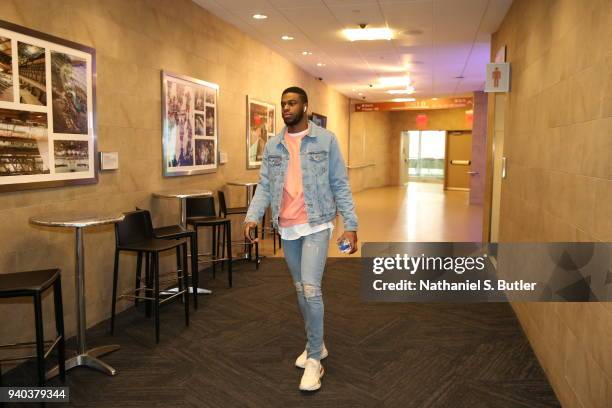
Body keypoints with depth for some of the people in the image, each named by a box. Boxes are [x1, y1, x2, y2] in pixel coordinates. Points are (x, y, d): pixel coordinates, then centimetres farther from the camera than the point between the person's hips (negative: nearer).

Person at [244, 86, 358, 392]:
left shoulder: (326, 140, -4)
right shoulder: (272, 145, 8)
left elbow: (340, 185, -5)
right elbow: (264, 185, 5)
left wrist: (351, 225, -10)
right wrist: (252, 216, -11)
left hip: (316, 226, -5)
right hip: (286, 229, 5)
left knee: (310, 289, -12)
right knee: (301, 290, 14)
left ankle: (314, 359, 5)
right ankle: (316, 345, 33)